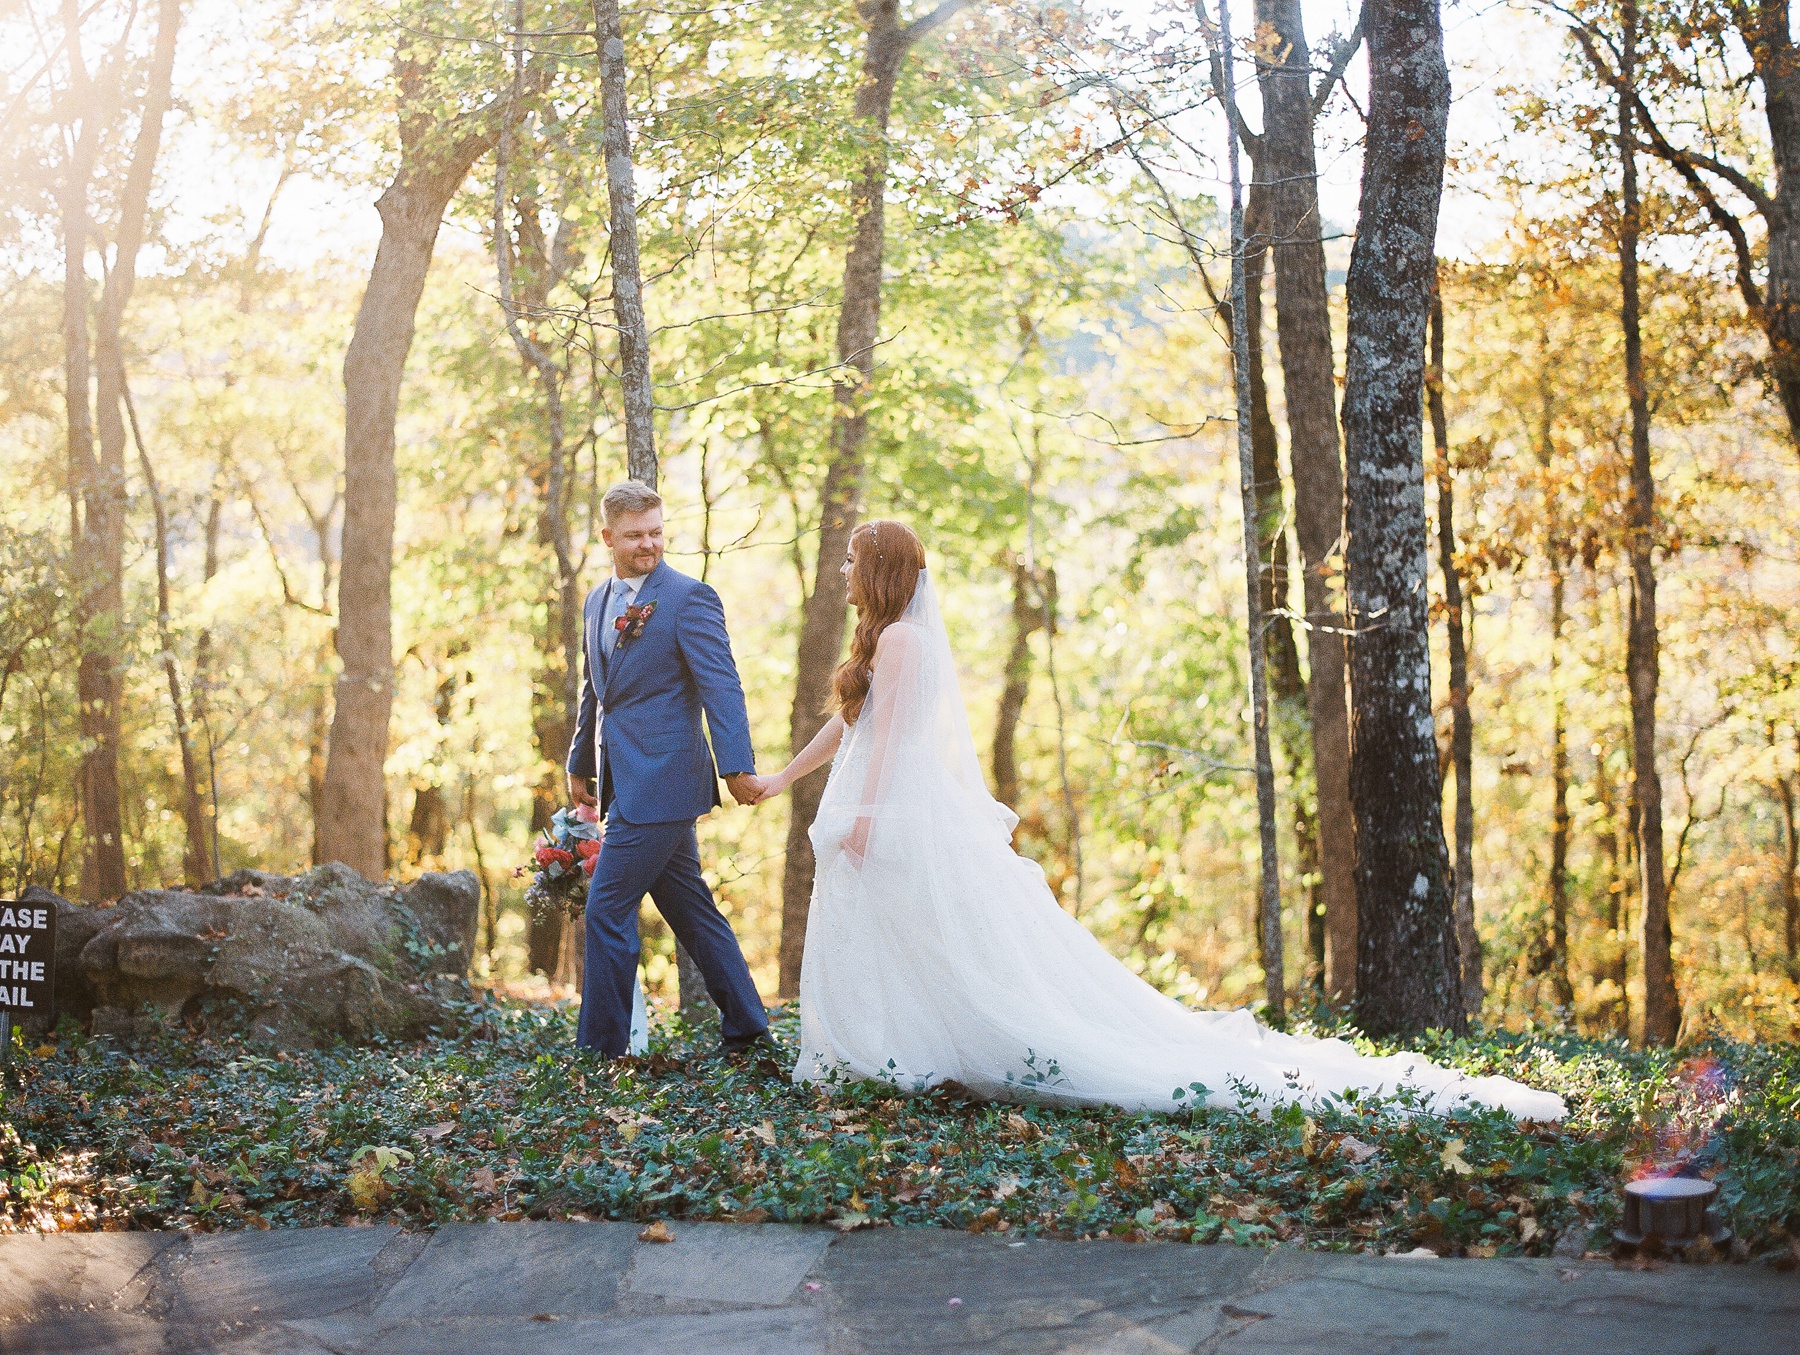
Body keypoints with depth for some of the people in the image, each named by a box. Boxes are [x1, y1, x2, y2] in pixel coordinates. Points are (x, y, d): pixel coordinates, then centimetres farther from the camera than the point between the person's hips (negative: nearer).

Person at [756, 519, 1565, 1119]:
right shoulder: (883, 641, 19)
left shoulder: (899, 641, -13)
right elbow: (851, 724, 26)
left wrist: (862, 817, -22)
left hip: (904, 823, -11)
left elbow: (889, 738, -19)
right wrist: (786, 776, 30)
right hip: (899, 821, 11)